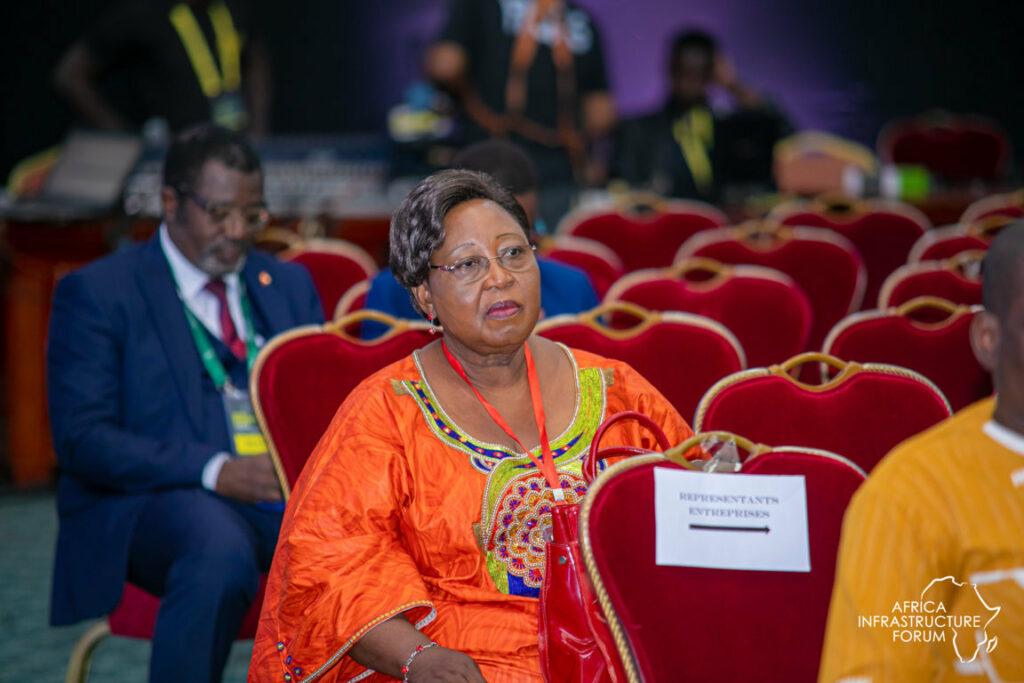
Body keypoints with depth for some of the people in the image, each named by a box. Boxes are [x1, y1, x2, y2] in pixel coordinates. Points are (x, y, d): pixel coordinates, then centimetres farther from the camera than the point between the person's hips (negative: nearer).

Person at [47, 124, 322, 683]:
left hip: (287, 492, 5)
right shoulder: (95, 292, 3)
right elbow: (81, 438, -7)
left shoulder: (290, 285, 21)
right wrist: (213, 470, -19)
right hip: (146, 504, -4)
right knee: (221, 550, -39)